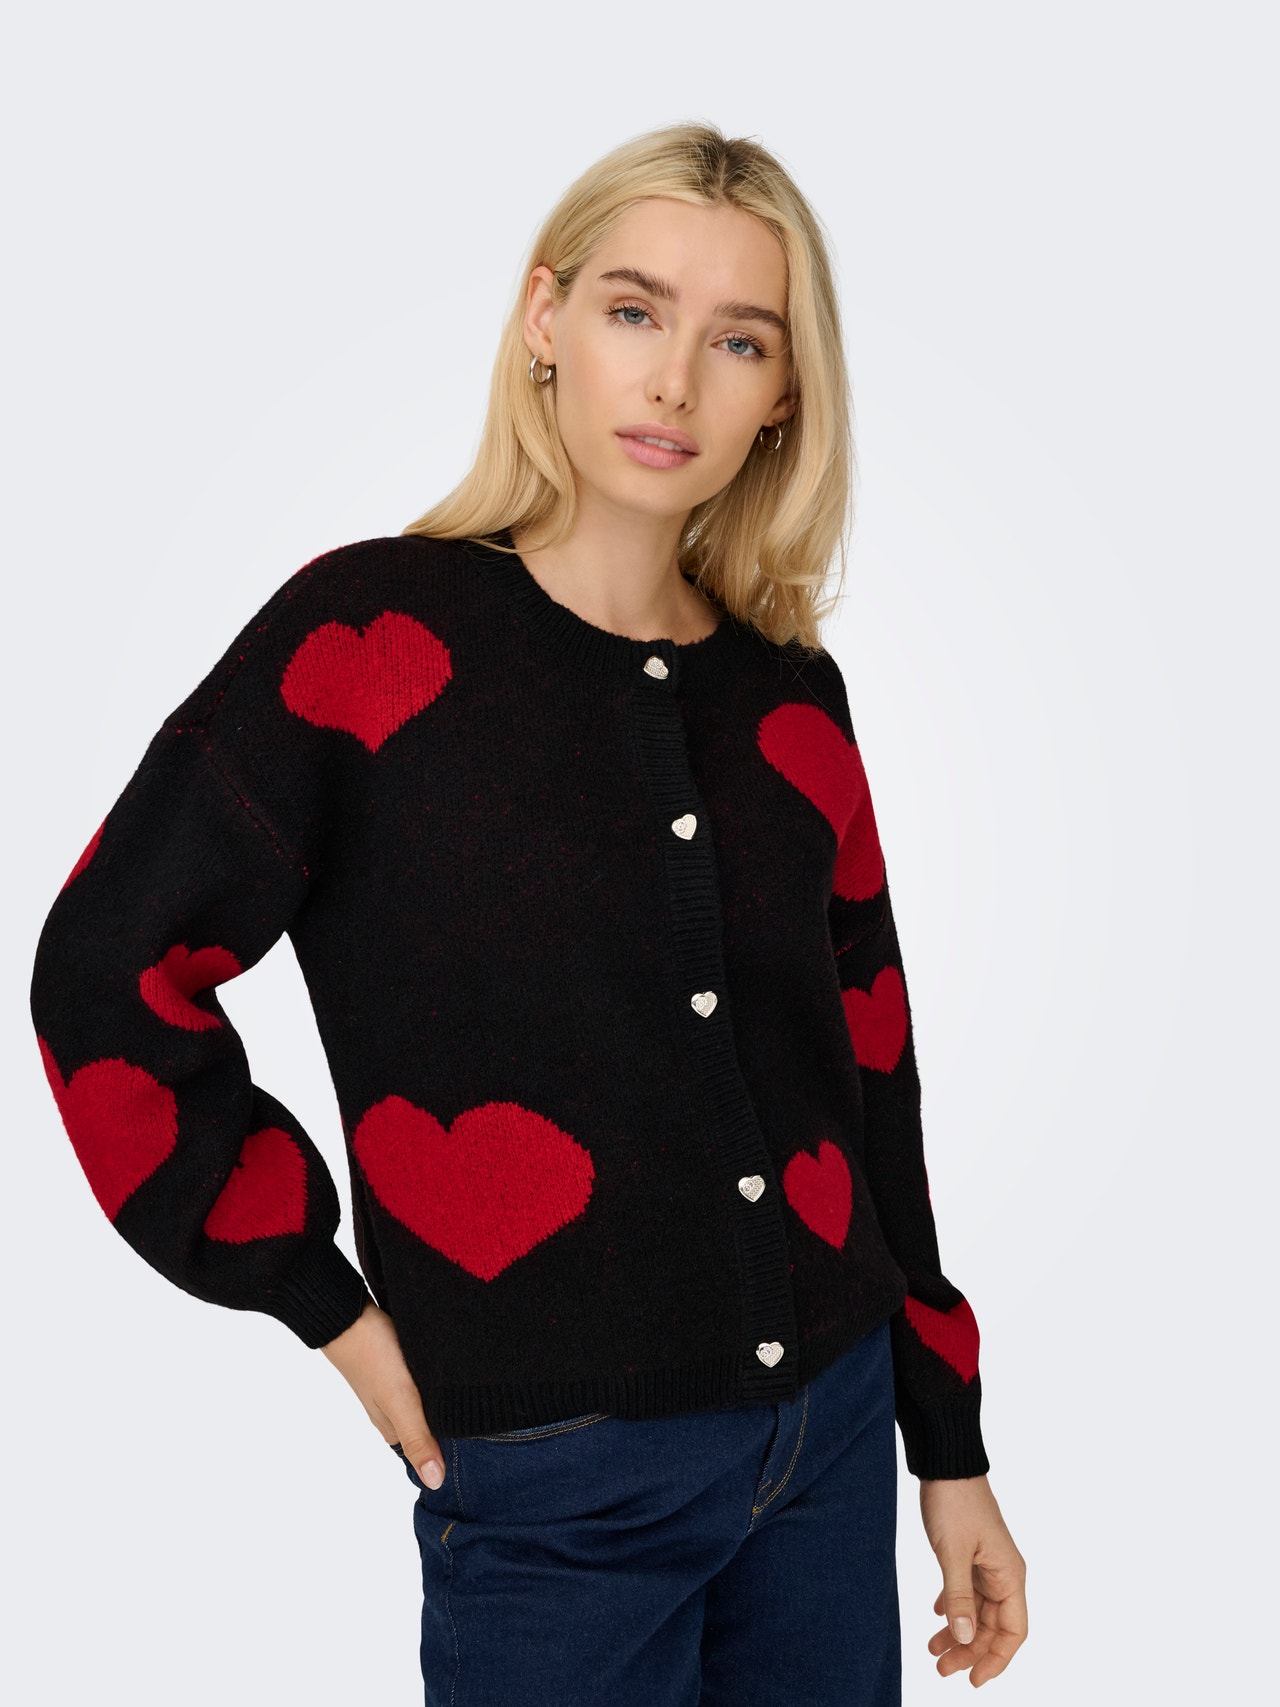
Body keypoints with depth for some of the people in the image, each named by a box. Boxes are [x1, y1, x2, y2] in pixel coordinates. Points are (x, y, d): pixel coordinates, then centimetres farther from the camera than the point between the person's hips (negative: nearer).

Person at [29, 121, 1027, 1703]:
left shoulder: (792, 697, 3)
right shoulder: (365, 635, -10)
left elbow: (867, 1076, 8)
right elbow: (108, 979, -8)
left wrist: (950, 1446, 12)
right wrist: (324, 1302, -8)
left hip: (829, 1432, 5)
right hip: (553, 1478, -4)